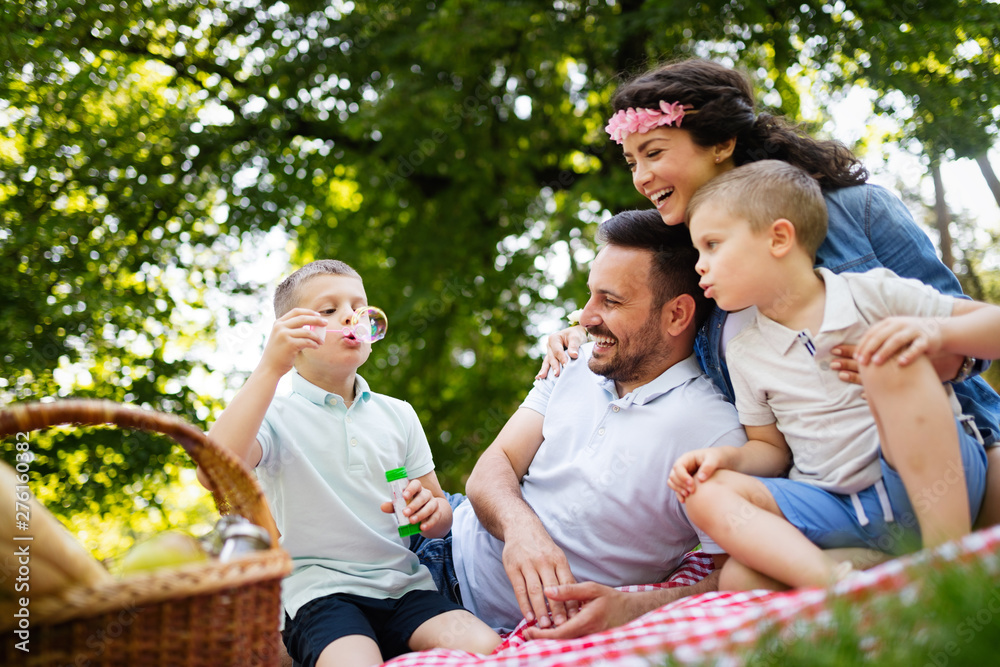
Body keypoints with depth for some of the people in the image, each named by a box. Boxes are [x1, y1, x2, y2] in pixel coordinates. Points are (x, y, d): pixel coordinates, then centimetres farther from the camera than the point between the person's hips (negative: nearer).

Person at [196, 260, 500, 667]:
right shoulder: (276, 414, 2)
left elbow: (441, 517, 17)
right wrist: (271, 369, -21)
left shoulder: (398, 414, 15)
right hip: (319, 590, -4)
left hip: (404, 584, 4)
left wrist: (431, 511, -9)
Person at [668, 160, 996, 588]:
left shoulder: (871, 294, -2)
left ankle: (949, 554, -30)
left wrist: (932, 331, -23)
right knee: (706, 493, -17)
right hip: (843, 513, 4)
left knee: (893, 358, -28)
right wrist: (725, 457, -5)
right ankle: (836, 584, -39)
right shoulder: (745, 353, 10)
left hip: (933, 486, -3)